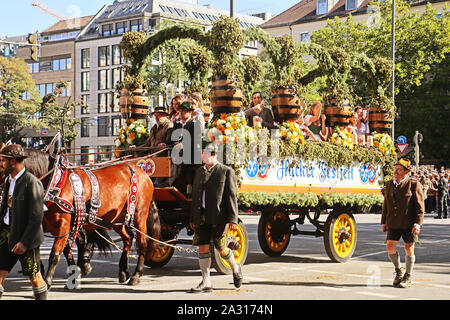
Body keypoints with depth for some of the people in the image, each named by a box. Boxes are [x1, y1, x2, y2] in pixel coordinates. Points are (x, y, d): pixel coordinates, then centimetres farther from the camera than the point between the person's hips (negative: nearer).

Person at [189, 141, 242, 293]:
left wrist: (232, 219, -14)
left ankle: (235, 269, 29)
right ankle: (206, 283, 8)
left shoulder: (226, 172, -3)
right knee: (202, 248, 1)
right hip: (201, 218, 5)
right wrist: (192, 219, 15)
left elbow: (232, 196, -7)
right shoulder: (199, 172, 15)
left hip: (218, 218, -5)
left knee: (221, 248, 0)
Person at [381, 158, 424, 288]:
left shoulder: (414, 184, -5)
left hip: (409, 224, -5)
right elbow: (385, 205, 18)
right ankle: (398, 271, 20)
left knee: (409, 248, 0)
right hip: (393, 224, 5)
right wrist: (384, 222, 13)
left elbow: (419, 206, -7)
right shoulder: (389, 184, 13)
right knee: (390, 246, -4)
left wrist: (417, 224, -14)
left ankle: (408, 277, 14)